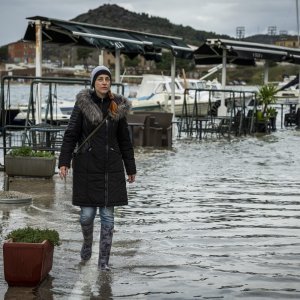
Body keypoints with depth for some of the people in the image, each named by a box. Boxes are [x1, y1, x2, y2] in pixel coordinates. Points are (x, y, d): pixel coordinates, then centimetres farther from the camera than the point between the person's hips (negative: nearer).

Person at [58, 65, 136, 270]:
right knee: (87, 213, 2)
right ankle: (87, 242, 34)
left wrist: (131, 169, 9)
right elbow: (71, 134, -3)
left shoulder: (117, 107, 4)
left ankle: (104, 260, 11)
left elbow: (124, 140, 9)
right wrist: (64, 162, -12)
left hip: (111, 167, 2)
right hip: (87, 166, -2)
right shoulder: (83, 104, -3)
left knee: (108, 215, 2)